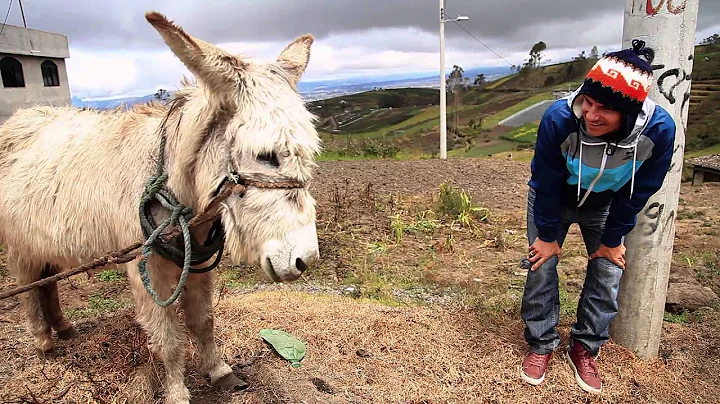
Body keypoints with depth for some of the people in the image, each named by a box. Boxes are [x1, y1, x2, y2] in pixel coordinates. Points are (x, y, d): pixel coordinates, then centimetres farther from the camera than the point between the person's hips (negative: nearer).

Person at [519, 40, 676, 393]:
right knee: (541, 265, -4)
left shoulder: (660, 129, -31)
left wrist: (612, 240, -6)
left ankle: (584, 348, 22)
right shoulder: (559, 118, -37)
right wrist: (548, 235, -12)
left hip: (606, 203, 2)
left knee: (608, 271, 1)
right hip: (552, 198, -1)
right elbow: (546, 184, -22)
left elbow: (638, 192, -15)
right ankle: (542, 344, 17)